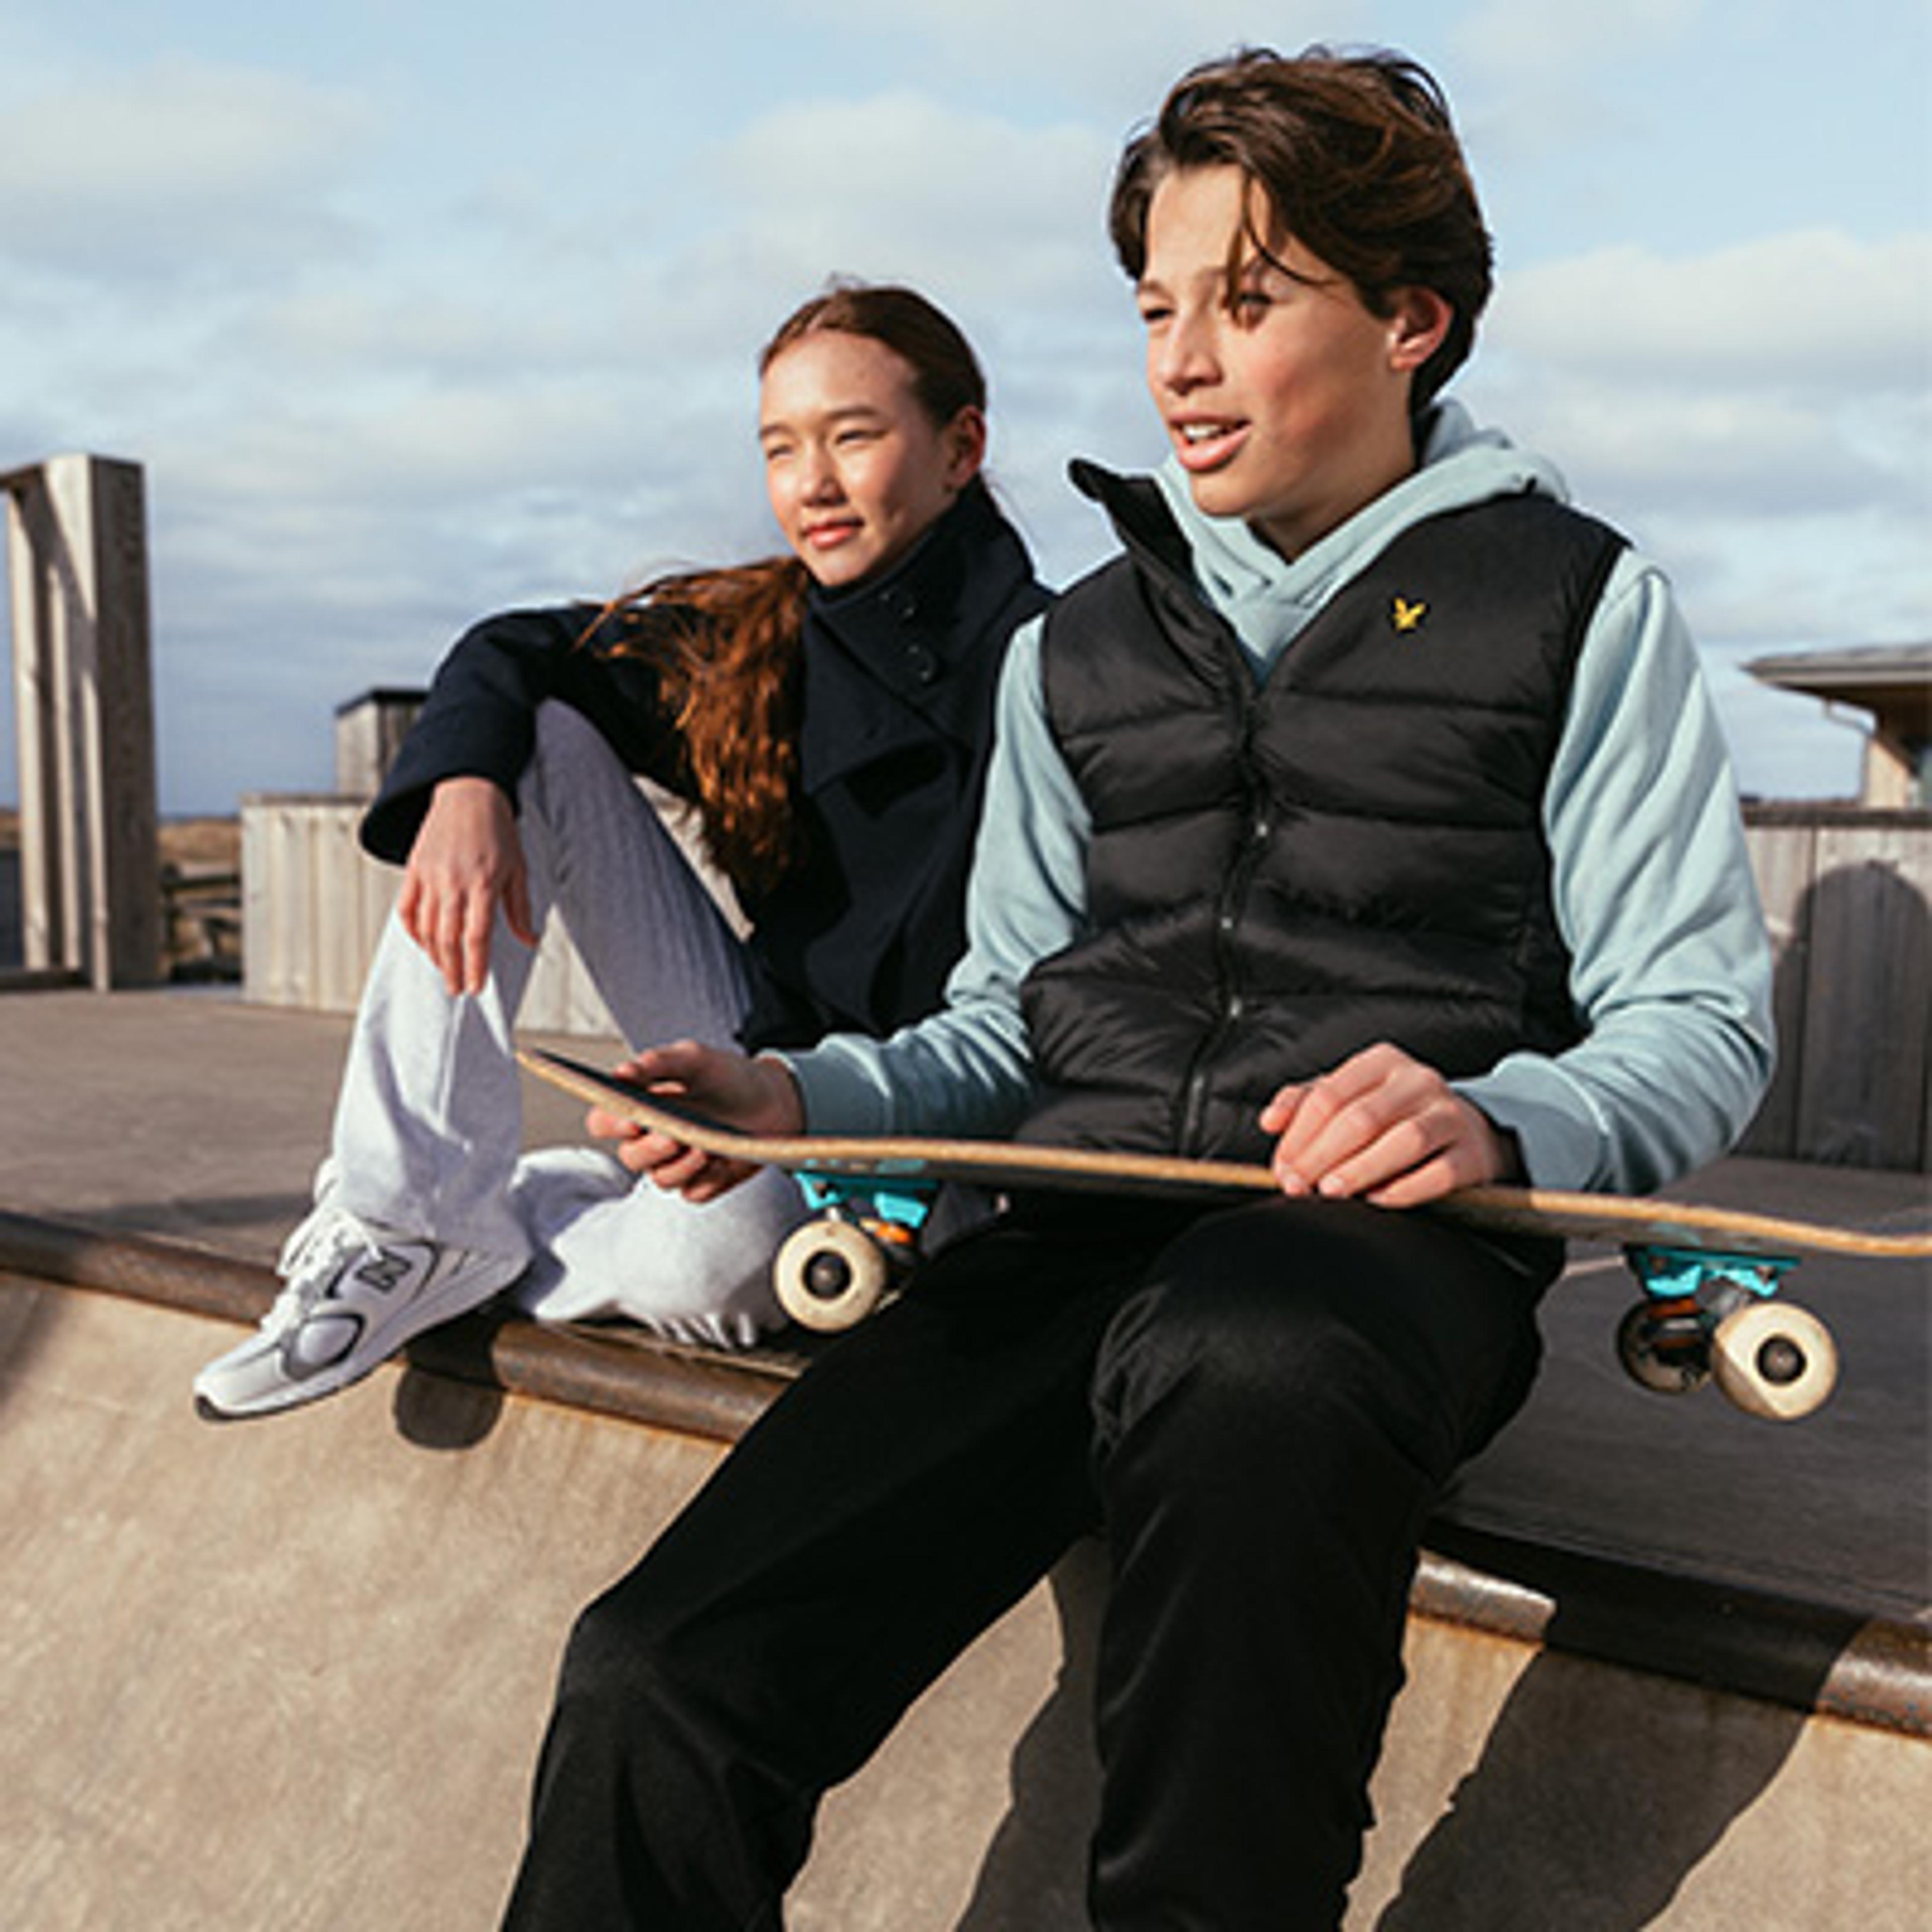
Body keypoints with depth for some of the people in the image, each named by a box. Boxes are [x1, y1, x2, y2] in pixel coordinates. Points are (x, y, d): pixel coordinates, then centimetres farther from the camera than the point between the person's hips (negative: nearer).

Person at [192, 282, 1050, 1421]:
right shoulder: (751, 641, 0)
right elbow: (514, 654, 8)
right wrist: (465, 785, -14)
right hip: (763, 1064, 6)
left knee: (720, 1249, -40)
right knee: (533, 738, -5)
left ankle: (482, 1240, -3)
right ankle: (411, 1216, -10)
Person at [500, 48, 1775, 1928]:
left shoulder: (1572, 601, 9)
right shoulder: (1078, 646, 21)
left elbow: (1703, 1024, 5)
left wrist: (1494, 1120, -17)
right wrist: (803, 1099, 1)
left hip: (1391, 1239, -2)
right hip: (1080, 1235, 3)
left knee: (1230, 1369, -41)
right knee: (653, 1679, -20)